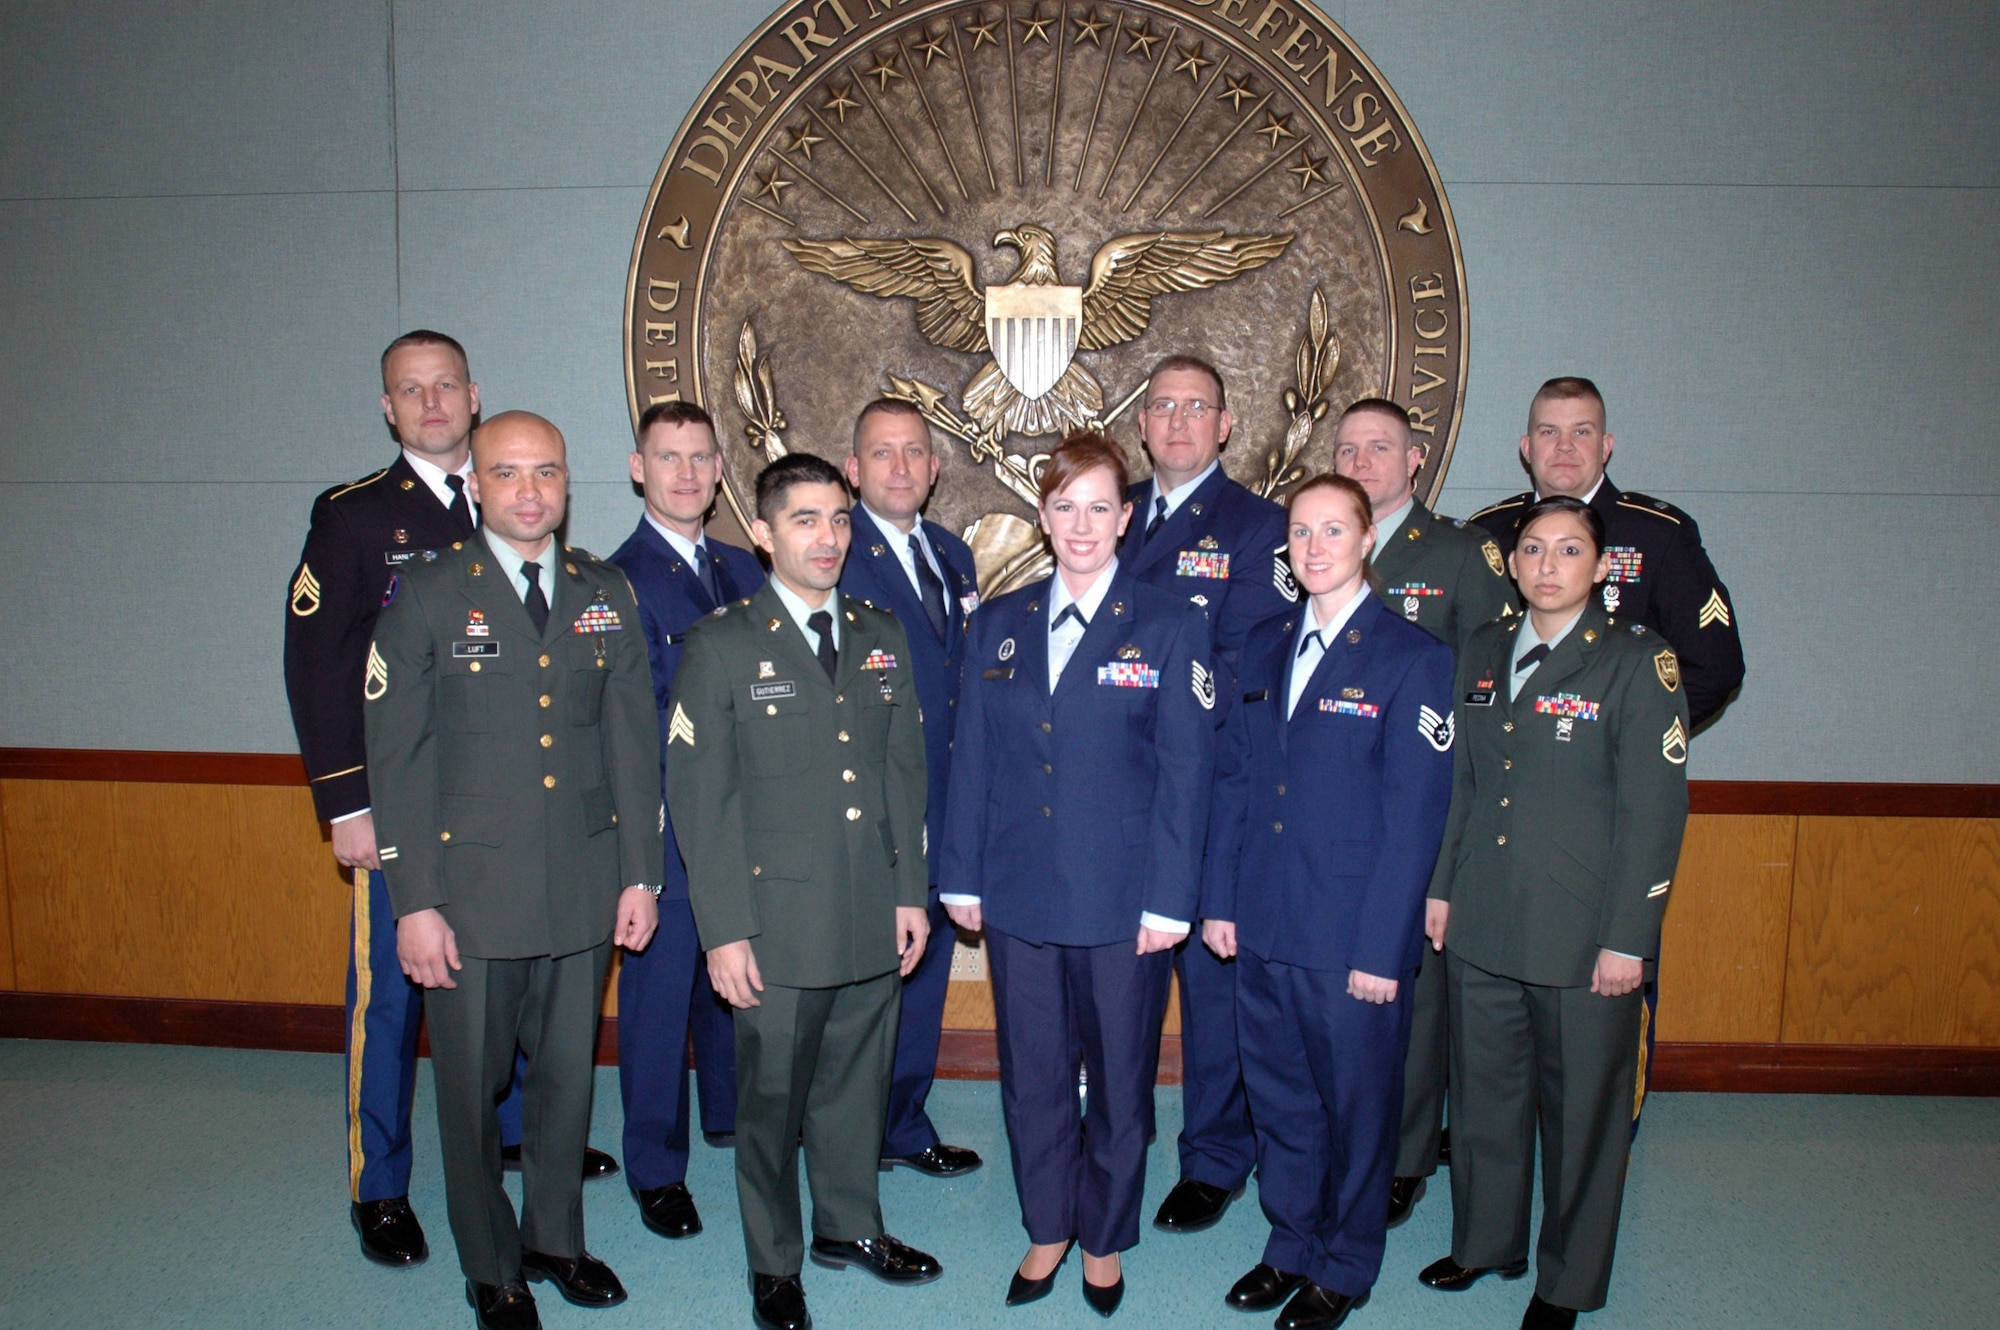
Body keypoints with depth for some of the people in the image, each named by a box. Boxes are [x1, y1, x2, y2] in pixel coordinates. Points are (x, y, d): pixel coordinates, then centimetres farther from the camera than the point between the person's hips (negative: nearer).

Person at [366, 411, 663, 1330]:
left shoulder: (606, 595, 6)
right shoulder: (425, 596, -4)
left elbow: (633, 741, 6)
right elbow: (396, 757, -6)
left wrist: (640, 873, 3)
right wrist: (415, 903, -10)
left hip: (584, 887, 3)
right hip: (472, 887, -2)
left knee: (568, 1075, 15)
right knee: (472, 1088, 11)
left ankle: (556, 1239, 37)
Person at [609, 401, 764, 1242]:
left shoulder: (743, 570, 11)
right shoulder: (619, 582, -9)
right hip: (666, 823, -6)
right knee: (659, 992, 4)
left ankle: (732, 1115, 40)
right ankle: (656, 1171, 21)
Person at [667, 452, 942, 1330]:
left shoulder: (881, 638, 9)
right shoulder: (721, 646, -6)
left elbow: (904, 771, 11)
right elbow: (699, 797, -8)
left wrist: (911, 891, 7)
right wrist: (724, 930, -11)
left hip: (874, 920, 4)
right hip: (778, 923, -4)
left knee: (858, 1084, 17)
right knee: (772, 1096, 10)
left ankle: (851, 1227, 40)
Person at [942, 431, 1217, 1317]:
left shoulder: (1169, 627, -3)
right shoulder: (999, 625, 7)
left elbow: (1184, 772, -7)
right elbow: (971, 758, 7)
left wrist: (1168, 902, -10)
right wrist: (961, 877, 4)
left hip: (1124, 903, -2)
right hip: (1019, 896, 3)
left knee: (1119, 1080, 12)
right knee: (1032, 1077, 14)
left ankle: (1105, 1239, 34)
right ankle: (1047, 1230, 36)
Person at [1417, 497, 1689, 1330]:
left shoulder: (1638, 662, -8)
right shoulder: (1484, 653, 8)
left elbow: (1655, 812, -10)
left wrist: (1628, 940, -12)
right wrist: (1441, 886, 11)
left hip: (1581, 940, -4)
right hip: (1480, 927, 5)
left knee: (1580, 1107, 9)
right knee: (1484, 1093, 16)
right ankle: (1485, 1242, 38)